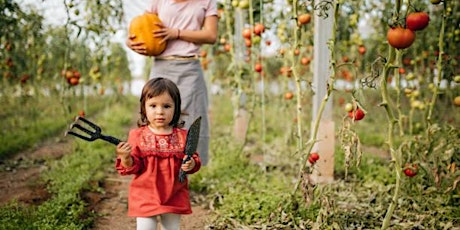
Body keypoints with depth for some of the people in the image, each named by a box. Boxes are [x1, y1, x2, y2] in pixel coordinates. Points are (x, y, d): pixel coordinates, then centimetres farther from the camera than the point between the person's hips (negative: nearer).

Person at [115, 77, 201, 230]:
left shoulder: (182, 136, -3)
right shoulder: (138, 135, -5)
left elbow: (194, 159, 3)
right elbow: (133, 167, -7)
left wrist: (191, 165, -19)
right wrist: (125, 158, -27)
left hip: (174, 199, 2)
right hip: (145, 198, -1)